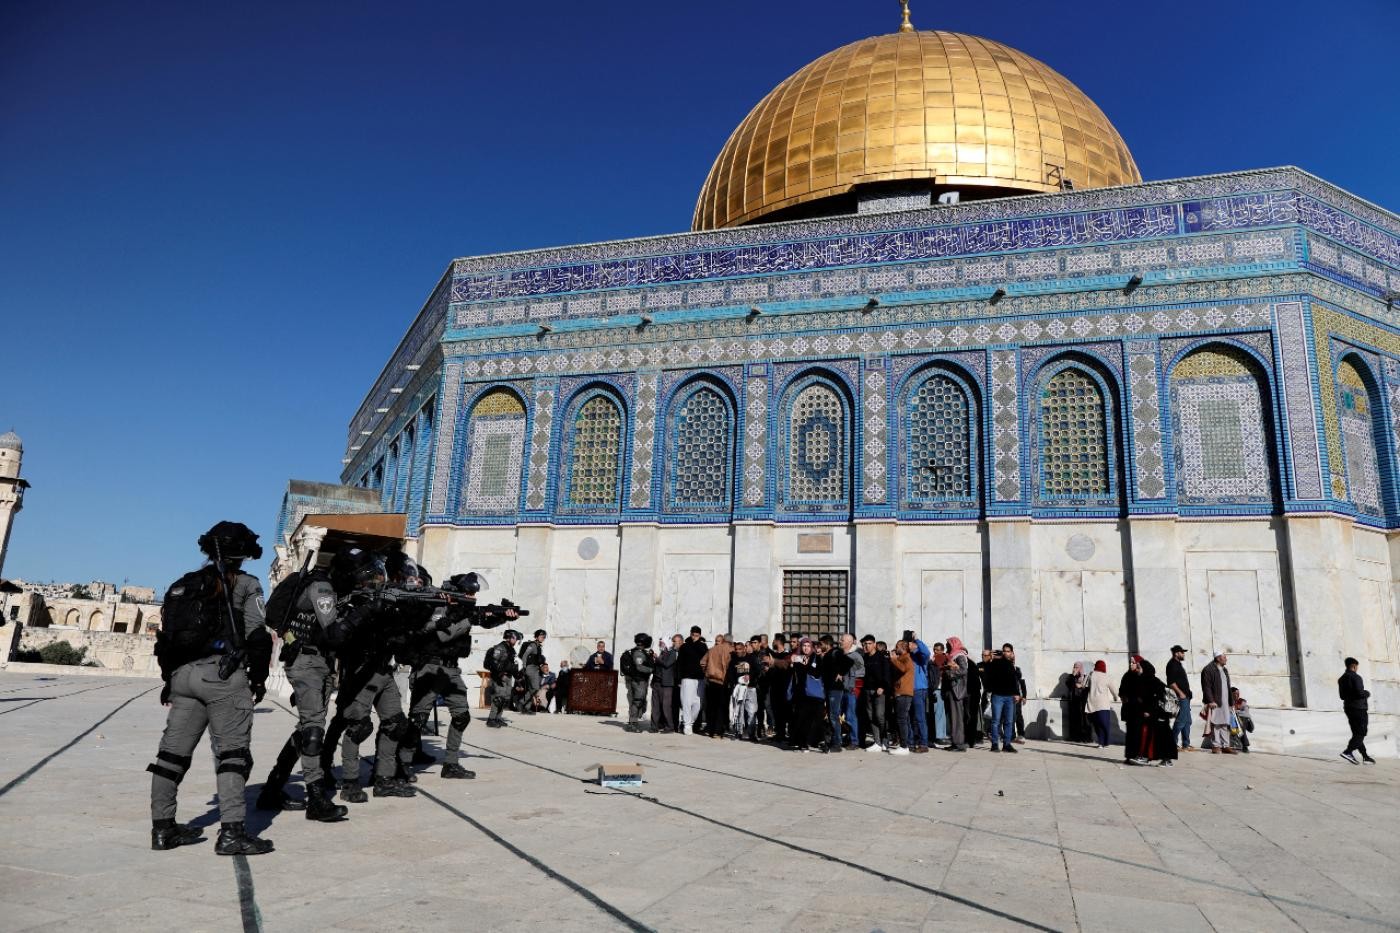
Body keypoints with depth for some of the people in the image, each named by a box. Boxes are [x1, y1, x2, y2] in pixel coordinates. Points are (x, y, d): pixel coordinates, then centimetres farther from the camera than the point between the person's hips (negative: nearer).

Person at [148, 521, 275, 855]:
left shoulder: (183, 586, 18)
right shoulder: (245, 584, 0)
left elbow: (166, 635, 19)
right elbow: (256, 635, -6)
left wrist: (170, 679, 25)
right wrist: (258, 677, 3)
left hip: (182, 674, 6)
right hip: (222, 673, -6)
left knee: (173, 750, 13)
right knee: (232, 751, -5)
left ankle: (163, 827, 20)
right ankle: (232, 832, -9)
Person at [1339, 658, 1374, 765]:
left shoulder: (1341, 679, 12)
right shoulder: (1356, 677, -14)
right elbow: (1360, 693, -22)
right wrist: (1367, 693, -2)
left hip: (1348, 708, 8)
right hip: (1359, 708, -8)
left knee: (1356, 733, 10)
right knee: (1361, 733, -5)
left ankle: (1365, 756, 13)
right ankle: (1348, 752, -18)